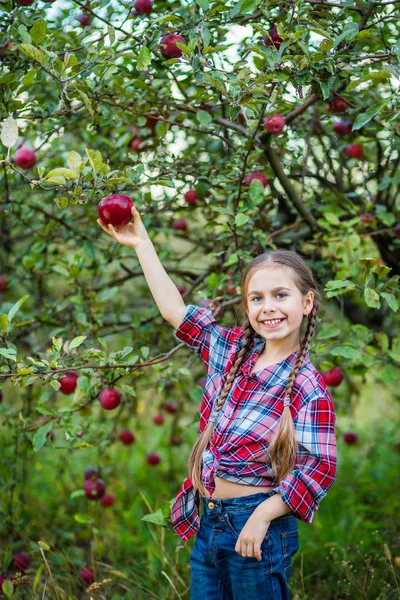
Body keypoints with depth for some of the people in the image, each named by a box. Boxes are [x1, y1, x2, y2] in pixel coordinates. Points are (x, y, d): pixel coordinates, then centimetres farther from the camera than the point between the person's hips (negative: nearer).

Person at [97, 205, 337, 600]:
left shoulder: (307, 386, -13)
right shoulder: (231, 349, 4)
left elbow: (320, 468, -16)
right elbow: (175, 309, 8)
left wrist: (263, 516, -19)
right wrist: (141, 243, 10)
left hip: (256, 526, -6)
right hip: (207, 522, 6)